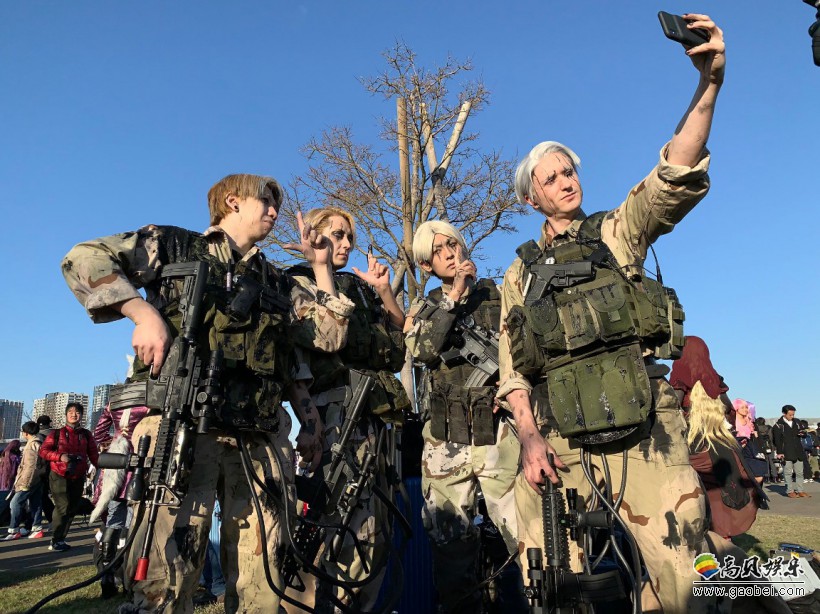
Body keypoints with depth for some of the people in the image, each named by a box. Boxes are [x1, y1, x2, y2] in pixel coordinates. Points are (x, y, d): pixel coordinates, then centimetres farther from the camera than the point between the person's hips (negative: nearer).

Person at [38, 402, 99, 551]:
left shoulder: (86, 434, 8)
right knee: (63, 508, -11)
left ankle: (60, 540, 21)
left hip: (78, 479, 3)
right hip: (59, 477, -3)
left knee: (72, 509, 7)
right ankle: (56, 541, 3)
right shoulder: (57, 433, 3)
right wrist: (60, 456, -19)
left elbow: (93, 455, 4)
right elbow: (43, 451, -3)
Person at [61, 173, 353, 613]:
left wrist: (320, 265, 16)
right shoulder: (175, 246, 12)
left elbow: (332, 334, 16)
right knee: (165, 578, -8)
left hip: (259, 440, 4)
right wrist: (142, 312, -8)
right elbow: (83, 258, 5)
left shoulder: (278, 284, 22)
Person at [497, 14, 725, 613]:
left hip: (642, 422, -1)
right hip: (556, 434, 2)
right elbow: (511, 365, 8)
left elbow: (677, 178, -6)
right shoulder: (520, 273, 15)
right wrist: (530, 437, -5)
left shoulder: (618, 231, 13)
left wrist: (709, 82, -18)